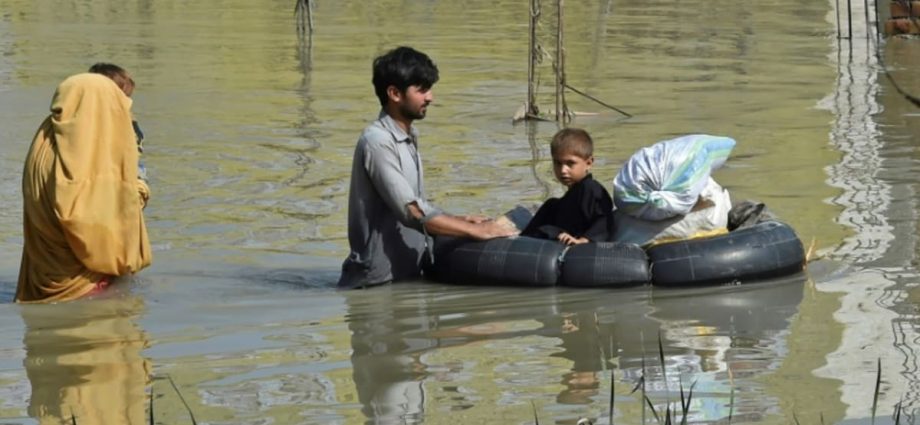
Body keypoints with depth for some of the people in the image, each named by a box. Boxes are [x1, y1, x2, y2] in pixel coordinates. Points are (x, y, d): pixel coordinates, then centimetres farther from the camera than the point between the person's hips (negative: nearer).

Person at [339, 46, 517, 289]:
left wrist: (462, 222, 4)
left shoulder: (407, 140, 14)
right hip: (378, 281, -8)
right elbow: (412, 212, -22)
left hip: (406, 275, 8)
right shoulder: (377, 142, -15)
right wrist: (476, 231, -18)